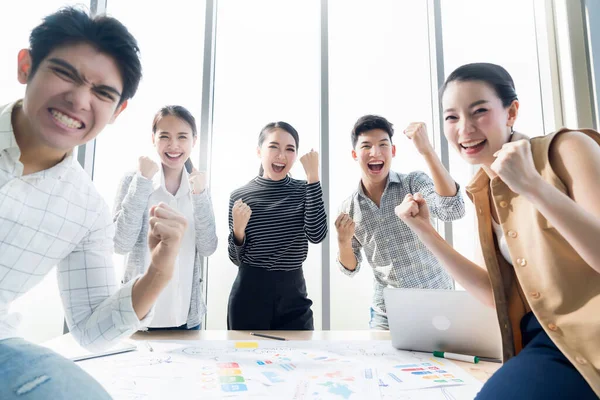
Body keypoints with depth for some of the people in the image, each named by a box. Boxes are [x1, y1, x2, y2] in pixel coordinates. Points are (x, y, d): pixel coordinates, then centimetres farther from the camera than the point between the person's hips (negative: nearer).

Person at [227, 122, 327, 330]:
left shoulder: (304, 191, 0)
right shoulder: (240, 195, -4)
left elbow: (317, 235, -18)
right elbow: (236, 259, 2)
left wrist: (313, 176, -18)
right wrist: (238, 230, -19)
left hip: (294, 294, 1)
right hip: (249, 294, -1)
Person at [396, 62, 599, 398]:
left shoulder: (567, 149, -8)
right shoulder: (483, 192, 7)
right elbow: (498, 294, 6)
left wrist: (532, 185, -25)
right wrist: (425, 231, 0)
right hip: (542, 342, 5)